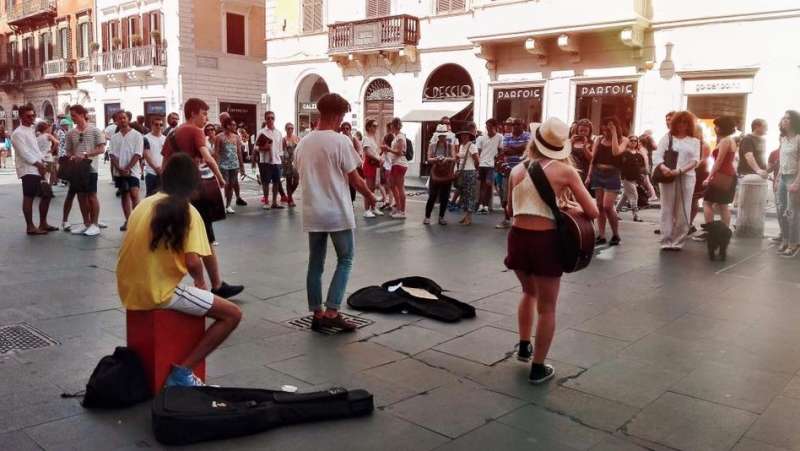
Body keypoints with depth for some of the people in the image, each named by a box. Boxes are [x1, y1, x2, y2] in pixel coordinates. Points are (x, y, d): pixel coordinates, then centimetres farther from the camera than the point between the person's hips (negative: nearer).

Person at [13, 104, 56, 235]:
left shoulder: (31, 130, 19)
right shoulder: (18, 133, -10)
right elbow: (24, 153, -17)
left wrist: (43, 163, 5)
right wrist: (39, 165, -14)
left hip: (38, 169, 9)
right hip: (28, 170, -9)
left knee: (46, 195, 12)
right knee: (29, 198, -4)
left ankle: (43, 223, 22)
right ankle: (30, 227, 2)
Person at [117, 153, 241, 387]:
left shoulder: (143, 204, 8)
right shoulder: (187, 212, -10)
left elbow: (135, 250, 16)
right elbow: (192, 263, -20)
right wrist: (200, 282, 2)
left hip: (129, 291, 8)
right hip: (160, 293, -8)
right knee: (233, 314, -1)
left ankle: (180, 369, 32)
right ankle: (181, 372, -7)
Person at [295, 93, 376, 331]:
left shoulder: (303, 143, 6)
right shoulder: (341, 141, -12)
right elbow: (354, 178, -7)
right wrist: (369, 195, 10)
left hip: (312, 213, 6)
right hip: (338, 213, -5)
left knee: (315, 264, 12)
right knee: (345, 260, 8)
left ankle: (317, 314, 16)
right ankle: (331, 312, 1)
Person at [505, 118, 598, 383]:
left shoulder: (517, 170, 8)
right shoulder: (565, 171, -4)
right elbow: (592, 212, -2)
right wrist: (574, 208, 17)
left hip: (518, 237, 4)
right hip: (546, 240, -4)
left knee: (529, 292, 31)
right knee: (546, 307, 11)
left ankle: (523, 347, 38)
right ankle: (538, 368, 19)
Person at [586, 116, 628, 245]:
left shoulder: (623, 140, -1)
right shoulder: (599, 139, 9)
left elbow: (616, 152, -20)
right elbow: (593, 158, 10)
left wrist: (614, 133, -13)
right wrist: (589, 175, 4)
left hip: (612, 174, -4)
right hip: (597, 173, 4)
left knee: (607, 206, -12)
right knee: (599, 206, 4)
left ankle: (616, 235, 5)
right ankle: (601, 235, 10)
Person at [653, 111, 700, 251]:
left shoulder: (694, 141, 12)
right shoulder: (667, 138, 9)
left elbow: (695, 161, 1)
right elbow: (657, 155, -3)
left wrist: (680, 170, -17)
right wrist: (663, 167, -24)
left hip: (687, 178, 1)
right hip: (668, 177, -1)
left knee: (683, 212, 1)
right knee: (667, 210, -1)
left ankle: (678, 241, 7)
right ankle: (666, 241, 2)